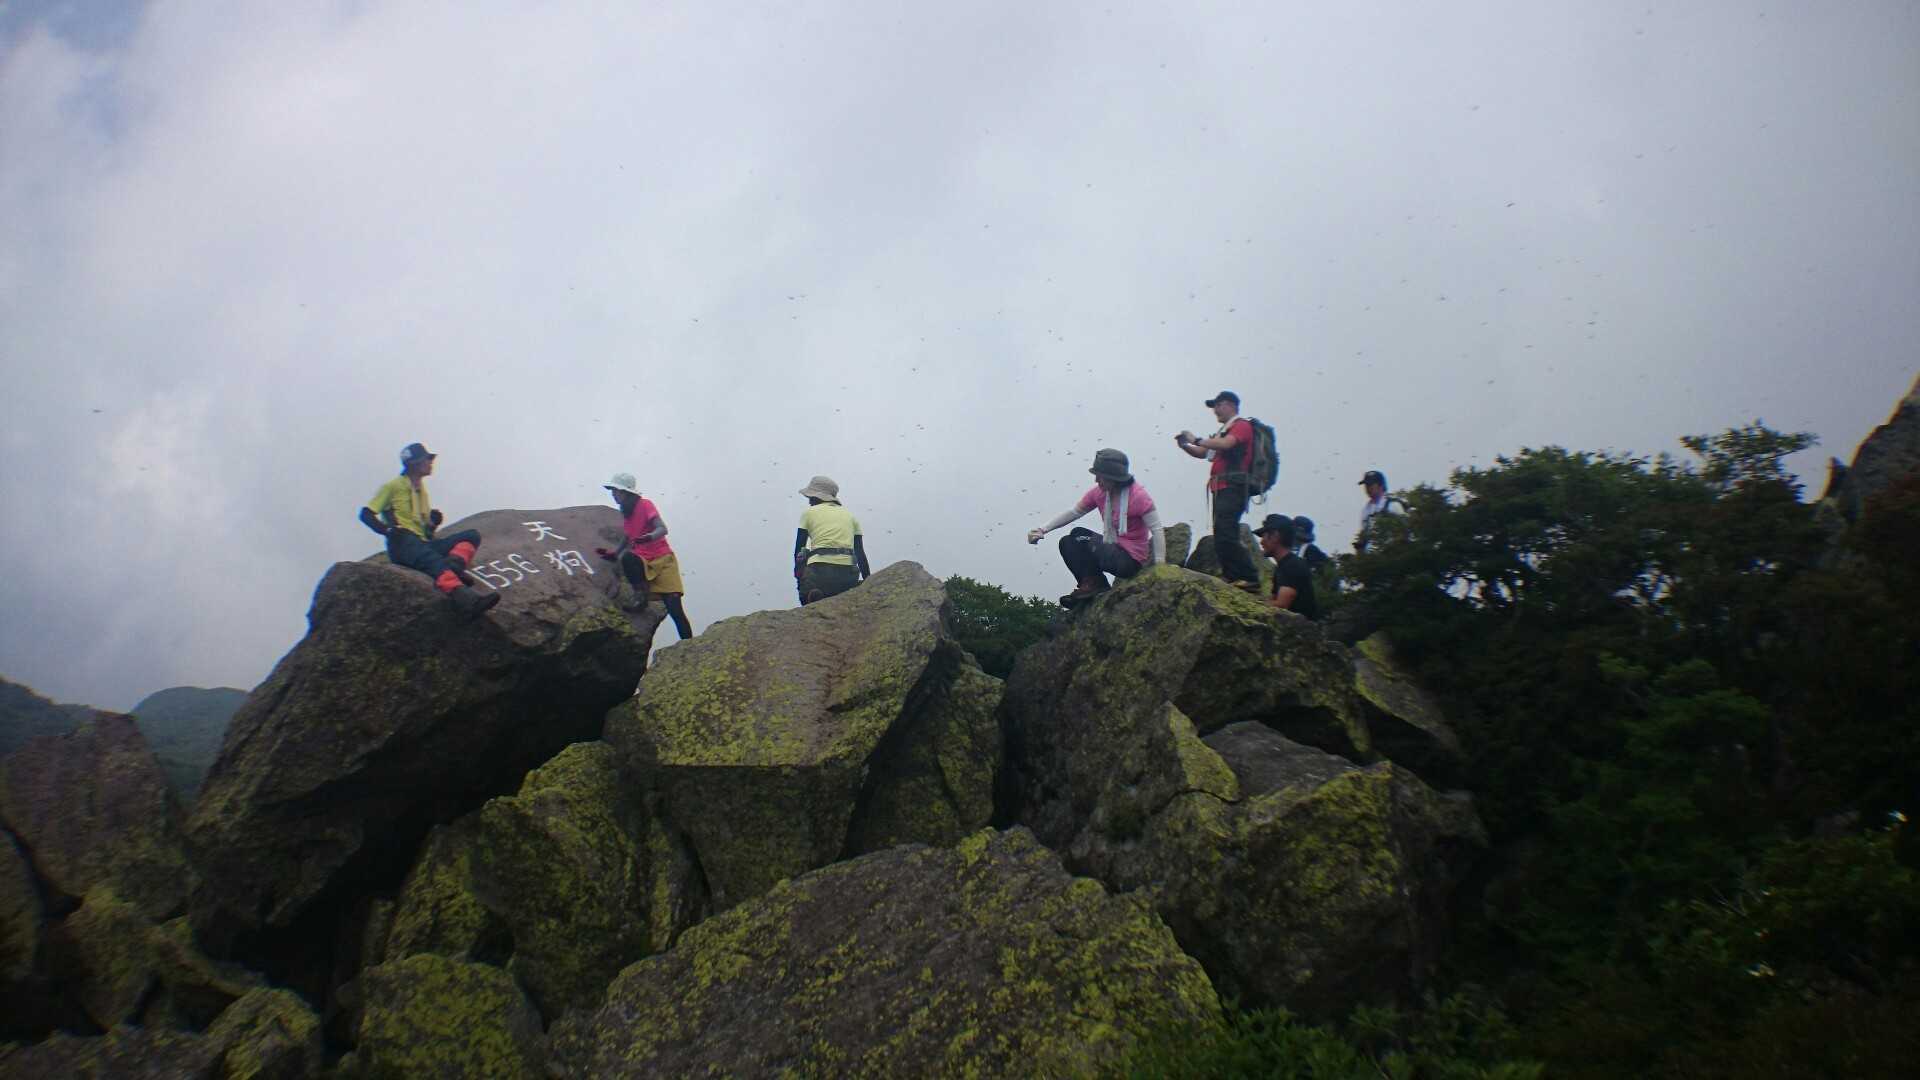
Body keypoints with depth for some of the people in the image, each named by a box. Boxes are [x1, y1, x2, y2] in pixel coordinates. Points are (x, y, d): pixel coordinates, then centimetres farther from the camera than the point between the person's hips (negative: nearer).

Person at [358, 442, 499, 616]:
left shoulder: (421, 490, 27)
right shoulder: (393, 486, 8)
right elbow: (366, 514, 1)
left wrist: (433, 522, 5)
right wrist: (387, 530, -15)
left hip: (423, 544, 7)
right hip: (403, 545, -7)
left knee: (471, 536, -8)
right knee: (435, 561, -38)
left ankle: (453, 565, -40)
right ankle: (466, 599, -66)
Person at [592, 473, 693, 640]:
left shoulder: (645, 504, -7)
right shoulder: (625, 512, 14)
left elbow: (662, 529, -19)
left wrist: (650, 537, -39)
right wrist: (615, 554, 9)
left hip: (662, 559, -5)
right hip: (642, 562, 5)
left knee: (674, 608, -14)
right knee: (626, 558, -33)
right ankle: (640, 593, -16)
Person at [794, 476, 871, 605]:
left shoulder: (809, 513, 14)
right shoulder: (850, 515, 22)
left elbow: (798, 550, 12)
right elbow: (860, 553, 18)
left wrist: (798, 574, 22)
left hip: (819, 571, -4)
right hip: (848, 574, 4)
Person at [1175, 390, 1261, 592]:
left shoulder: (1242, 426, -2)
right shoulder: (1224, 431, 25)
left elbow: (1225, 444, -20)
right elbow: (1203, 453, 24)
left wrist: (1197, 439, -11)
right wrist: (1185, 446, 5)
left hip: (1233, 488, -10)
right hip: (1221, 490, 10)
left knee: (1225, 535, -19)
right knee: (1221, 537, 7)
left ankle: (1250, 579, -19)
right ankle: (1231, 578, 10)